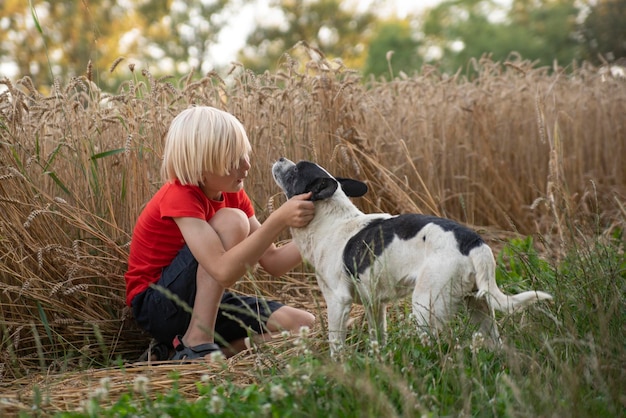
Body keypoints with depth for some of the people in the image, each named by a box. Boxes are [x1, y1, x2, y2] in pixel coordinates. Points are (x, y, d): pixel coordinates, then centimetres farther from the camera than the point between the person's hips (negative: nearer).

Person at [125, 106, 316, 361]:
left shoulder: (233, 195, 1)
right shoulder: (179, 196, -23)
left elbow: (273, 263, -2)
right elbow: (224, 270, -36)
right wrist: (279, 219, -40)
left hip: (203, 303, 8)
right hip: (156, 307, -8)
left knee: (303, 325, -6)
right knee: (232, 220, -26)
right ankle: (197, 342, -23)